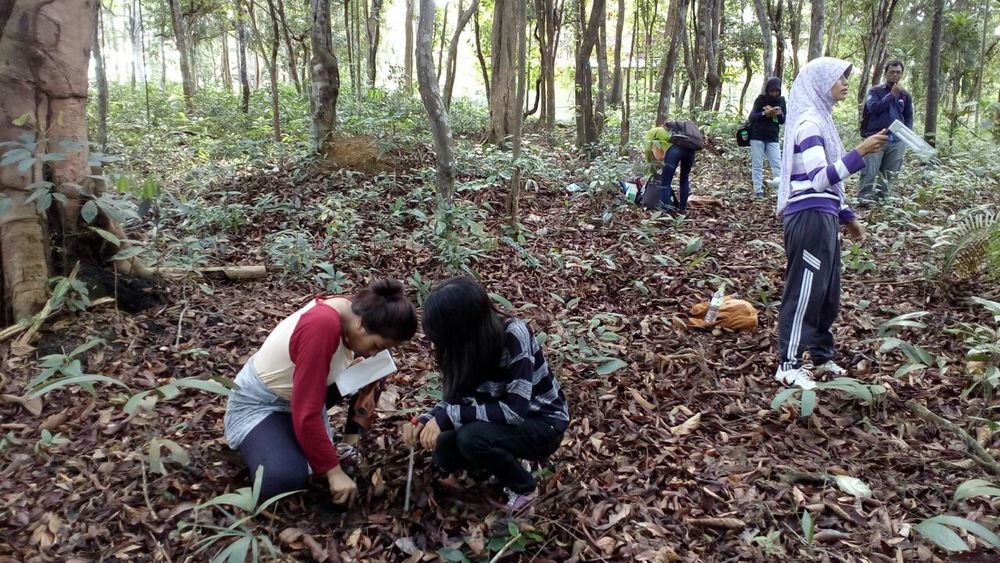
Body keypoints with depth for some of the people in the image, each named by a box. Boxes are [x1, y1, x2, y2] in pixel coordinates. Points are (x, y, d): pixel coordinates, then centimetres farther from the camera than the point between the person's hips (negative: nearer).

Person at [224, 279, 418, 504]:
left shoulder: (355, 311, -12)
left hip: (295, 394, 8)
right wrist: (333, 471, -27)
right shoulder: (322, 326, -37)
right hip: (256, 404, -8)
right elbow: (306, 413, -34)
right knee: (284, 479, -31)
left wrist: (352, 438, -7)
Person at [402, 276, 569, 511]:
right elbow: (457, 398, -1)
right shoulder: (470, 342, -11)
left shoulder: (514, 335, -30)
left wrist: (447, 417, -33)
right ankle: (509, 462, 10)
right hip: (505, 421, 6)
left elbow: (515, 409, -33)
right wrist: (425, 421, -19)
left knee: (471, 438, -29)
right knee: (444, 453, -14)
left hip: (543, 424, -6)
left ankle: (524, 487, -3)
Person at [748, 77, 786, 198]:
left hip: (773, 138, 3)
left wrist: (780, 114, -14)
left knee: (777, 165, -5)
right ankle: (758, 191, 3)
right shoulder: (761, 99, -3)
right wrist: (764, 113, -26)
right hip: (757, 137, -3)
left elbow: (783, 121, 9)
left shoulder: (781, 100, 6)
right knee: (757, 165, 0)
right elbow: (751, 117, -8)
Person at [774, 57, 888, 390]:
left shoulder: (820, 118, 17)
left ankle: (821, 357, 28)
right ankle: (788, 365, 6)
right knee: (804, 291, -3)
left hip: (823, 217, 10)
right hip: (809, 218, -10)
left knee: (827, 292, 16)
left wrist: (847, 217, 22)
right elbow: (820, 178, -23)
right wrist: (861, 153, -30)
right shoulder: (809, 122, -14)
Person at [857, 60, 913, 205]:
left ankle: (881, 196, 13)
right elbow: (873, 108, -12)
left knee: (889, 173, 5)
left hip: (897, 140, 4)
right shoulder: (875, 91, 5)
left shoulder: (906, 95, 17)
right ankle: (864, 197, -10)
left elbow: (909, 117, 20)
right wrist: (892, 95, -12)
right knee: (870, 171, -12)